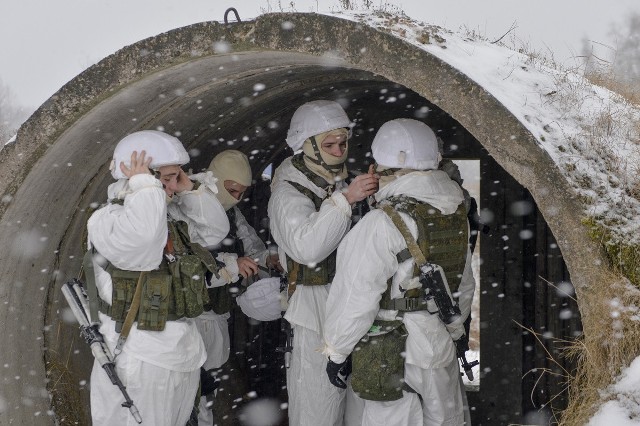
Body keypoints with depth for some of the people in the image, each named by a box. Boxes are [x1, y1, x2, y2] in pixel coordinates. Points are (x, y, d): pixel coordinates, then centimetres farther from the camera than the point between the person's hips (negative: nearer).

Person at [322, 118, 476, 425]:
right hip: (442, 347, 7)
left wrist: (336, 351, -7)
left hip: (392, 355, -7)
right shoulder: (455, 213, 3)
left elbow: (357, 297, -18)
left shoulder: (383, 223, -20)